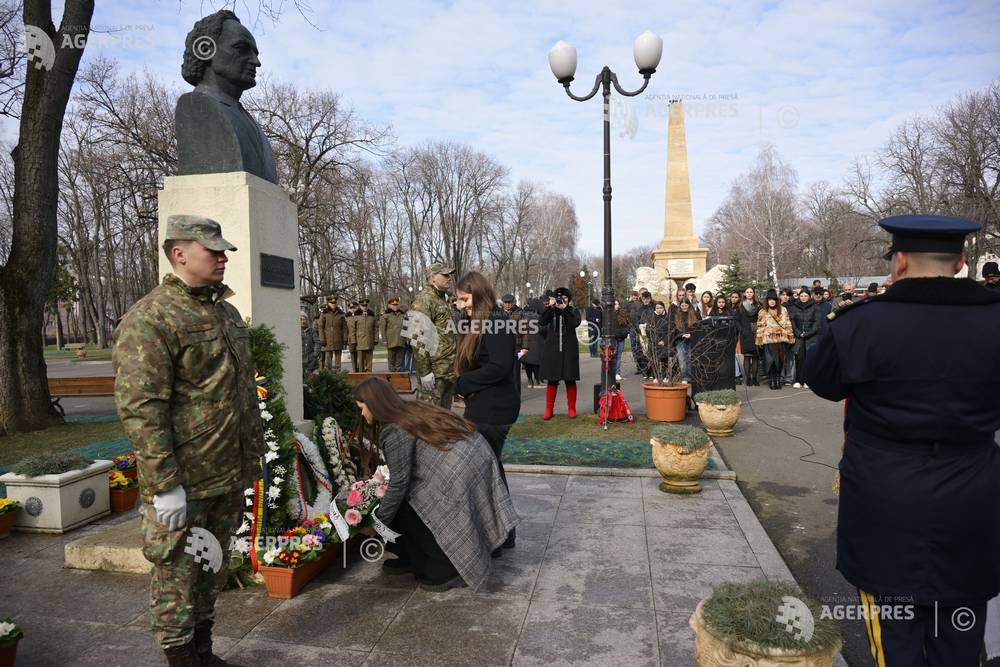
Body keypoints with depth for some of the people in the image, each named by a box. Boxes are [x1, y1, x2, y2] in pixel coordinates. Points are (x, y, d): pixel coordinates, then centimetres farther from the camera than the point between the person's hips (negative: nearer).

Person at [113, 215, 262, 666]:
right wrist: (164, 485, -22)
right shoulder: (150, 319, -15)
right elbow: (140, 409, -20)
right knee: (177, 576, 7)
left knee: (213, 569, 20)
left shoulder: (227, 312, 12)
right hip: (183, 484, -8)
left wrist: (253, 452, 18)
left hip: (229, 477, 8)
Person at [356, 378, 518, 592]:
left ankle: (449, 572, 12)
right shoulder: (410, 410, 14)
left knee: (407, 513, 5)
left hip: (459, 472, -9)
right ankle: (413, 560, 30)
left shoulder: (394, 432, -14)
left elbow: (399, 482, -12)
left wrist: (377, 521, 1)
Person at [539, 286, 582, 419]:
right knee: (552, 380, 3)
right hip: (552, 350, 1)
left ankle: (571, 408, 14)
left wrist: (565, 309, -19)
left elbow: (576, 323, -15)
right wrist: (550, 306, -15)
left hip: (569, 350, -1)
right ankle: (549, 409, 9)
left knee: (570, 380, 3)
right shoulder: (551, 311, 8)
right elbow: (541, 322, -9)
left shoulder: (573, 311, 6)